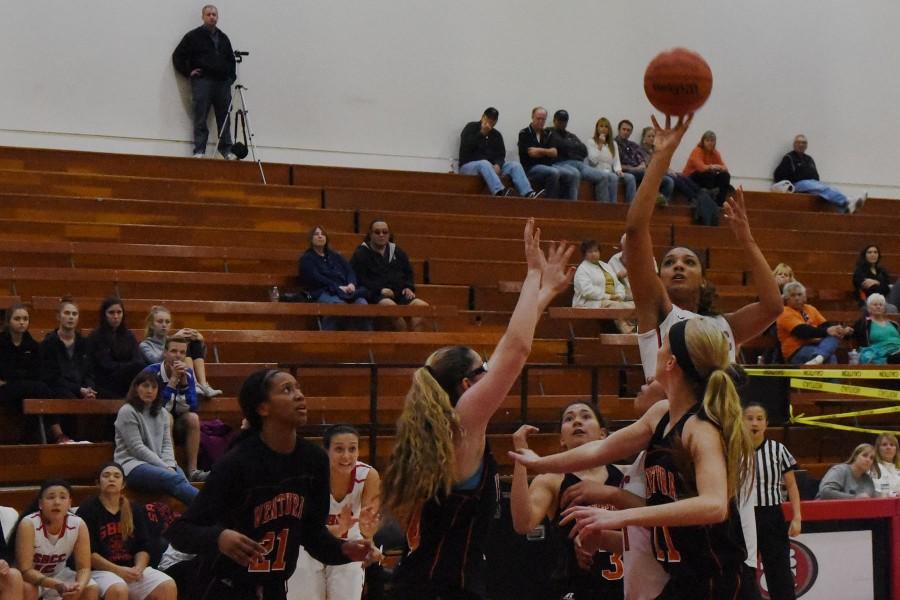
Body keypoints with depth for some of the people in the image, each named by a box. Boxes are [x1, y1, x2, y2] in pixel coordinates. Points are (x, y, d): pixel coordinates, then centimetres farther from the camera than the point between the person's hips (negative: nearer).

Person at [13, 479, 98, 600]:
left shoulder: (79, 525, -17)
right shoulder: (28, 524, -27)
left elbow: (84, 567, -14)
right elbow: (25, 570, -29)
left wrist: (80, 585, -38)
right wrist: (56, 585, -44)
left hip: (58, 575, 4)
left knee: (91, 590, -19)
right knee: (26, 589, -36)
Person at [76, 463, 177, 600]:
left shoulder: (135, 510, 15)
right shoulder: (87, 509, -1)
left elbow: (143, 547, 12)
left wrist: (138, 568, -10)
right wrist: (118, 570, -17)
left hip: (133, 569, 5)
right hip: (100, 570, -5)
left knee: (168, 586, -19)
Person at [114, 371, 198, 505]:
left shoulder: (162, 413, 19)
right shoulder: (127, 412, -1)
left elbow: (167, 444, 12)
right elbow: (137, 448, -9)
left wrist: (170, 465, -9)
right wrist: (165, 467, -14)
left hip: (159, 464, 6)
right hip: (132, 465, -6)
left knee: (184, 482, -29)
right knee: (175, 479, -34)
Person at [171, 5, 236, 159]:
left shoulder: (223, 38, 17)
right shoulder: (193, 36, 2)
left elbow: (231, 59, 27)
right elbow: (178, 56, 3)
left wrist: (231, 76, 14)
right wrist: (188, 72, -4)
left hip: (222, 82, 4)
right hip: (202, 81, -4)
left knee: (224, 118, 5)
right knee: (200, 118, -6)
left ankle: (226, 150, 11)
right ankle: (199, 151, -5)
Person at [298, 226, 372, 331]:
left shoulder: (334, 256, 31)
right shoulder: (306, 259, 14)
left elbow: (349, 270, 17)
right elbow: (316, 278, -2)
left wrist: (352, 284, -7)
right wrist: (338, 287, -13)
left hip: (345, 290, 4)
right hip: (323, 292, -4)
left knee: (362, 303, -29)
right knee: (339, 303, -40)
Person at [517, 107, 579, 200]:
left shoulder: (548, 134, 17)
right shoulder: (524, 134, 2)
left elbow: (554, 153, 4)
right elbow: (532, 153, -11)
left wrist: (539, 150, -9)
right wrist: (547, 152, 2)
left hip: (548, 165, 6)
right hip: (531, 167, -6)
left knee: (574, 174, -16)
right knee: (554, 173, -36)